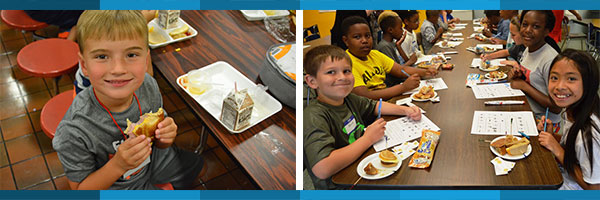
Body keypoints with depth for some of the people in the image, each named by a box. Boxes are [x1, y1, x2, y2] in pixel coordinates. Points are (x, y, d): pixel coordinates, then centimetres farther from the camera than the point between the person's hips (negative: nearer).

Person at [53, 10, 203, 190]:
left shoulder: (148, 86, -22)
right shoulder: (73, 131, -35)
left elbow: (158, 145, -4)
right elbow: (80, 189, -20)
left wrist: (165, 137, -27)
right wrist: (118, 165, -36)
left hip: (150, 162, 5)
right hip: (114, 186, -4)